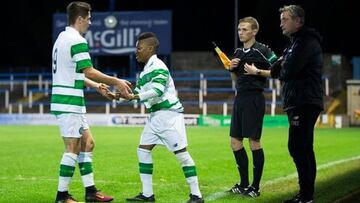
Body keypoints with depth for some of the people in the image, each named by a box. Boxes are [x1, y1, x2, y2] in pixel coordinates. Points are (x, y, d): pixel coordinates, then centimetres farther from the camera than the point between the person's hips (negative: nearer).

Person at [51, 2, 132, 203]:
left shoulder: (63, 38, 16)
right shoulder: (77, 41, -15)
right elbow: (89, 72, -19)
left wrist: (97, 86, 21)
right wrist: (117, 82, -12)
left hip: (71, 102, 10)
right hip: (69, 103, -10)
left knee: (87, 143, 13)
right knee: (73, 148, -6)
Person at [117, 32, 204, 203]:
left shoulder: (158, 67, -13)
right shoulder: (145, 71, 15)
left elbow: (157, 91, -26)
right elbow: (137, 93, 19)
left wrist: (134, 97, -28)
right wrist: (119, 96, 5)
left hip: (168, 114, -10)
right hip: (155, 115, 10)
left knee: (181, 152, -8)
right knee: (143, 149, 5)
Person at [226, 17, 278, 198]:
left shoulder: (262, 50, -9)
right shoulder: (238, 52, 14)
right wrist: (232, 69, 3)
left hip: (254, 99, -8)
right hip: (240, 98, 8)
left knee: (254, 141, -5)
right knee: (235, 141, 8)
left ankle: (255, 186, 3)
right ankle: (244, 184, 18)